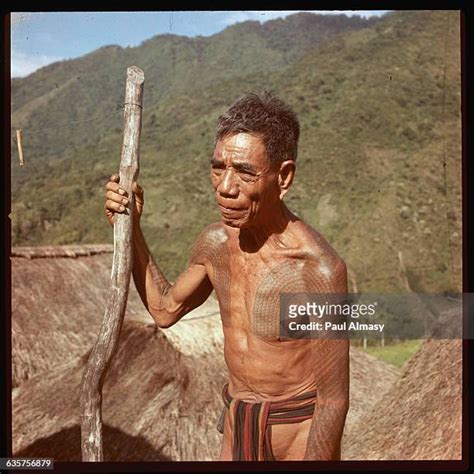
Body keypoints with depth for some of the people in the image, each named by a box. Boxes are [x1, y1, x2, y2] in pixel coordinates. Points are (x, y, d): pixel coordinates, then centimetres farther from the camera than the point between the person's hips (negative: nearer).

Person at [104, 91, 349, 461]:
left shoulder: (318, 268, -26)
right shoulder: (217, 242, -7)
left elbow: (334, 399, -21)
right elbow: (166, 309, 11)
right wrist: (131, 227, 2)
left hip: (299, 433, -5)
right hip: (236, 425, 6)